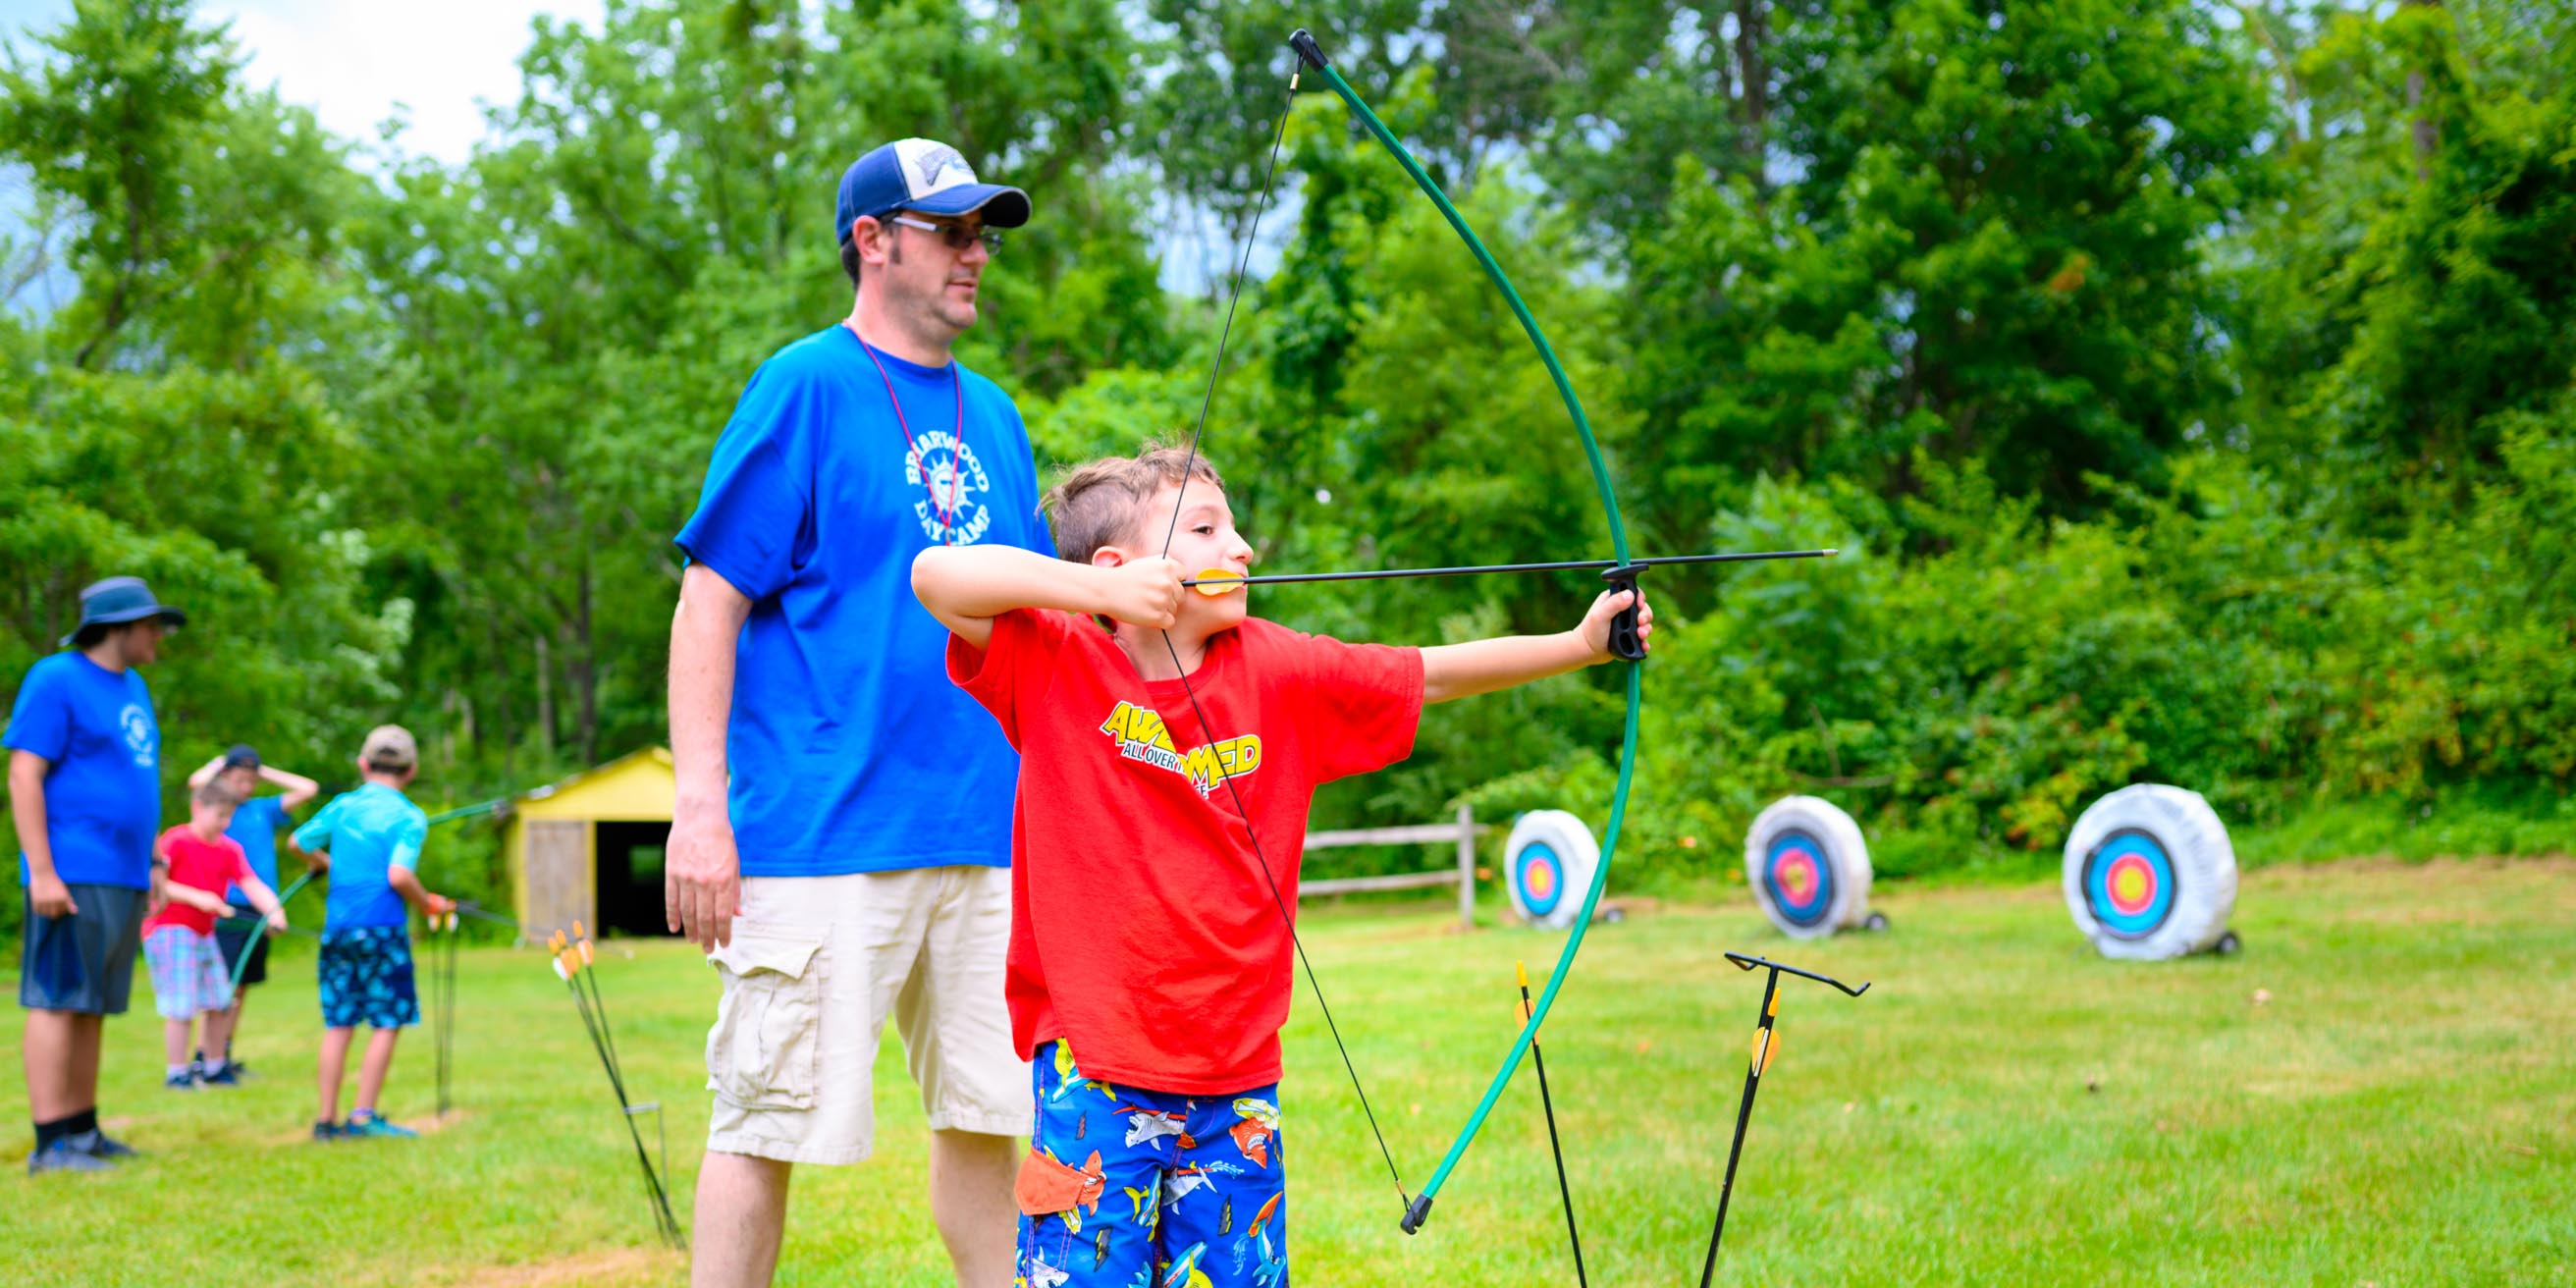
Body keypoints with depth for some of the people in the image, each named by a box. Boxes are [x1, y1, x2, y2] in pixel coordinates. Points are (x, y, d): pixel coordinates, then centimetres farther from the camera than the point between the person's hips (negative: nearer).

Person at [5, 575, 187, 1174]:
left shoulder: (133, 688, 19)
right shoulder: (56, 679, -7)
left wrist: (151, 862, 21)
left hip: (122, 878, 9)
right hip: (72, 875, -9)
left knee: (92, 1008, 11)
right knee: (58, 1001, -9)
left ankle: (84, 1131, 15)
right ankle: (50, 1143, -9)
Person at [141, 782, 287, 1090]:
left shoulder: (230, 849, 5)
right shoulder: (175, 841, -11)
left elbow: (251, 884, -7)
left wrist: (273, 910, -25)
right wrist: (196, 897, -26)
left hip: (204, 933, 7)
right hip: (169, 929, -7)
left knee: (221, 1003, 11)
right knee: (182, 1007, -8)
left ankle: (215, 1068, 25)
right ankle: (177, 1073, 3)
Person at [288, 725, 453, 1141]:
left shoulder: (343, 806, 9)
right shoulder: (410, 817, -5)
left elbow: (298, 842, 19)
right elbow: (398, 875, -18)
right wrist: (427, 904, -1)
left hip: (337, 928, 5)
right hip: (383, 929, -5)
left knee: (338, 1024, 9)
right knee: (388, 1022, 2)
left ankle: (327, 1119, 10)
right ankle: (364, 1116, -2)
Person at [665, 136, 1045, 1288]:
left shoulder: (991, 415, 16)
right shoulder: (805, 386, -3)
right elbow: (711, 599, -7)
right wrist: (700, 806, -14)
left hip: (983, 834, 6)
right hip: (821, 833, -6)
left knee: (987, 1114, 10)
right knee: (770, 1118, -2)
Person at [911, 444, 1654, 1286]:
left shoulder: (1280, 672, 4)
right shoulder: (1057, 665, -6)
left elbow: (1433, 675, 9)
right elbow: (935, 575, -18)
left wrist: (1580, 643, 2)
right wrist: (1100, 591, -25)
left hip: (1235, 1079, 4)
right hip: (1095, 1076, -4)